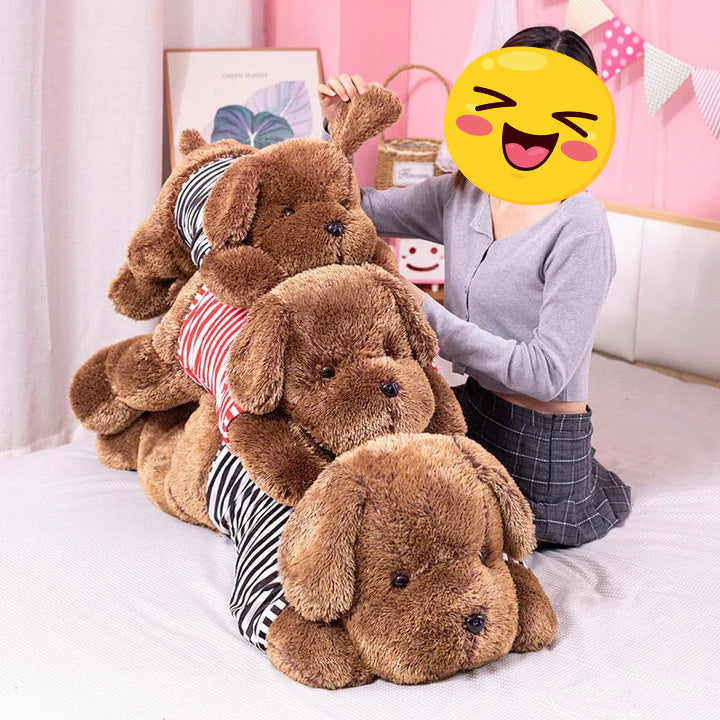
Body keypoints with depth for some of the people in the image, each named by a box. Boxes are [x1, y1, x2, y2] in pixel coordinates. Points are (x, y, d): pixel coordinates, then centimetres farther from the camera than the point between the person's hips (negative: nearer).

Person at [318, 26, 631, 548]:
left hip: (538, 443, -7)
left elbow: (546, 373, -23)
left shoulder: (579, 228, -22)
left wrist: (427, 313, -21)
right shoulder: (461, 194, 0)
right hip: (471, 408, 7)